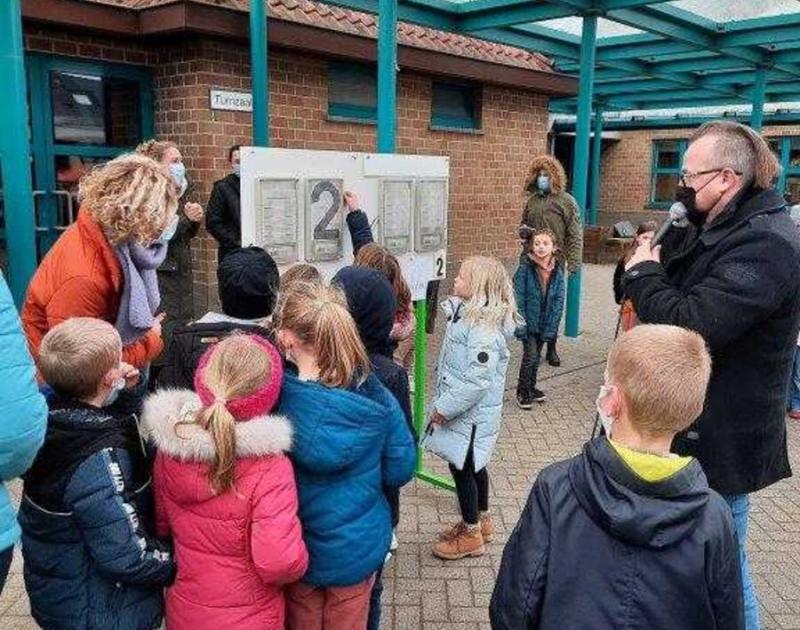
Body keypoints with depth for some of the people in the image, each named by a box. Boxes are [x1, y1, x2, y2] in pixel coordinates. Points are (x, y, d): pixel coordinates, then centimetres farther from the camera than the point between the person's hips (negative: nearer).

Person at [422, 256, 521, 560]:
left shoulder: (484, 329, -26)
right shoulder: (467, 314, 6)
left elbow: (477, 380, -29)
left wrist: (444, 407, -21)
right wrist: (443, 403, 14)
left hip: (471, 414, -9)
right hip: (463, 410, 9)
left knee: (462, 467, 3)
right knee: (472, 465, 21)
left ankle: (471, 534, 20)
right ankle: (481, 520, 39)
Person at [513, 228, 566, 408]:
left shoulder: (558, 270, -3)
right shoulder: (525, 267, -14)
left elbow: (559, 299, -1)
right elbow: (518, 296, -13)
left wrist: (552, 326, -7)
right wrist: (520, 324, -16)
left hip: (545, 323, 4)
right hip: (528, 320, -4)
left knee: (536, 356, 15)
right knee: (530, 354, -5)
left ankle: (531, 388, 32)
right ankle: (522, 391, 11)